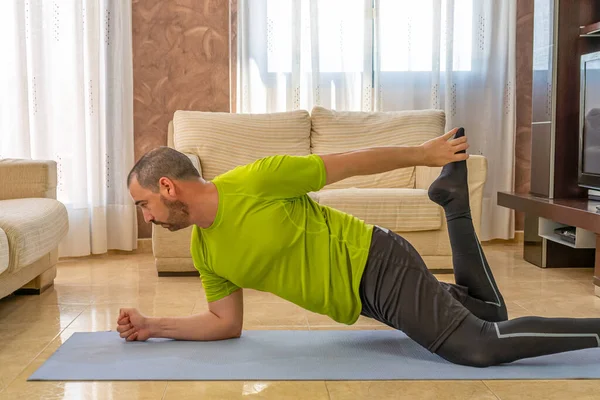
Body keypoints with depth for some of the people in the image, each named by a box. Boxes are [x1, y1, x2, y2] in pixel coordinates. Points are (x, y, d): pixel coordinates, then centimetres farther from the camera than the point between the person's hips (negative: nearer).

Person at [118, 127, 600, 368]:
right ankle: (454, 199, 30)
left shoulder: (255, 180, -22)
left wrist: (423, 153, -3)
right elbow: (226, 323, 10)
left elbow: (348, 163, -13)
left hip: (378, 264, -7)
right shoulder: (204, 252, 1)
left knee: (483, 347, -24)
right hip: (361, 299, 7)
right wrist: (153, 326, 3)